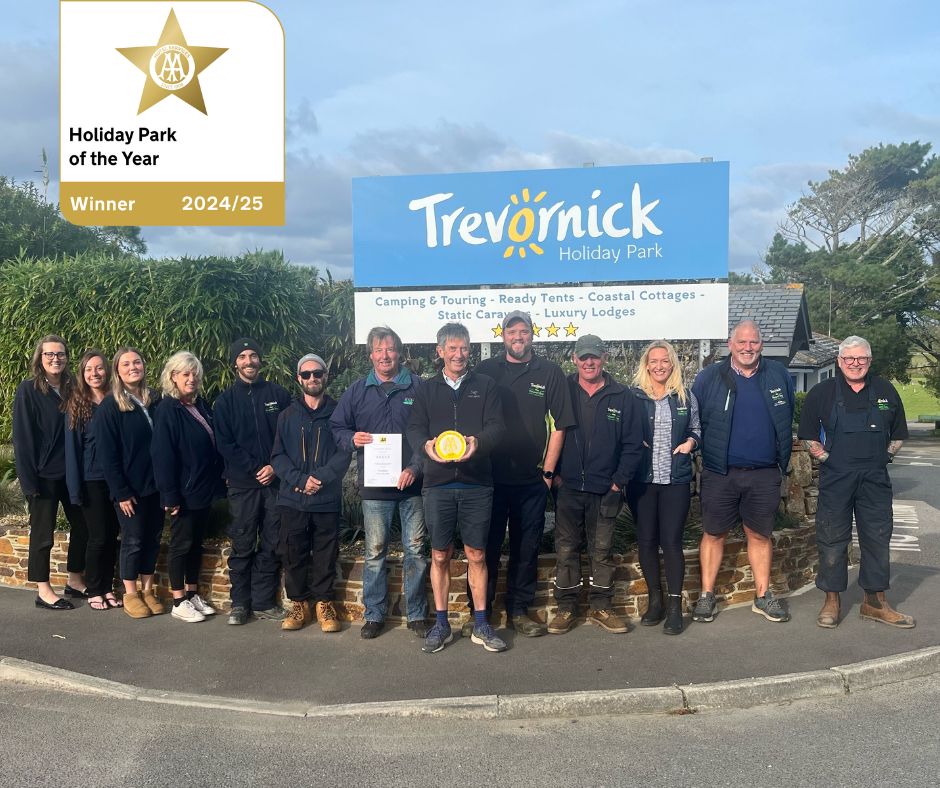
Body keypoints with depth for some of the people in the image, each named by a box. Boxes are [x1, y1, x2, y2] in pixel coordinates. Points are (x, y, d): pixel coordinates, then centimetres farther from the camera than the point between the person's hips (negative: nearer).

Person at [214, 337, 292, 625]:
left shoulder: (279, 394, 7)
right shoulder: (226, 399, 6)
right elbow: (224, 443, -1)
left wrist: (276, 467, -8)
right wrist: (254, 469, -10)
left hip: (275, 481, 1)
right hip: (242, 483, -1)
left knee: (271, 546, 5)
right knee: (242, 546, 4)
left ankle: (264, 602, 15)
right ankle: (240, 602, 15)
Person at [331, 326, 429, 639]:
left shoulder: (417, 387, 1)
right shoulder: (358, 390, 8)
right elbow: (336, 426, 15)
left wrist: (416, 467, -12)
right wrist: (352, 438, -7)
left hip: (412, 483, -1)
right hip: (374, 485, 1)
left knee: (416, 549, 6)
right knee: (375, 552, 7)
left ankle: (417, 614, 19)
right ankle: (374, 614, 20)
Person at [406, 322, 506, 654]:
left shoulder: (485, 386, 7)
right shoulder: (428, 389, 12)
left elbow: (497, 425, -3)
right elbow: (414, 428, 3)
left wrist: (477, 441, -24)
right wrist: (427, 445, -19)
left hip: (477, 483, -1)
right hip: (438, 483, 1)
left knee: (477, 555, 5)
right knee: (440, 556, 7)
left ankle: (481, 625, 17)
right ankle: (441, 624, 19)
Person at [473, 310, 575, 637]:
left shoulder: (550, 372, 3)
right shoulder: (486, 370, 4)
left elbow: (559, 425, 2)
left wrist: (548, 470, -2)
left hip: (532, 478, 1)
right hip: (491, 475, 0)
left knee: (527, 547, 9)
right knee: (487, 544, 6)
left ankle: (519, 609, 22)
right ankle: (481, 608, 18)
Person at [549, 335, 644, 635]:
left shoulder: (622, 396, 1)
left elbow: (633, 444, 2)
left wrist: (619, 481, -4)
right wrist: (554, 473, -4)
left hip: (605, 490, 0)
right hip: (567, 487, 0)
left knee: (602, 551, 10)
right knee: (566, 550, 6)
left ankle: (601, 607, 22)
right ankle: (566, 608, 18)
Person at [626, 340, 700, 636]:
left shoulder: (686, 397, 6)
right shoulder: (633, 396, 1)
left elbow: (696, 429, 17)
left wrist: (690, 441, -3)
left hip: (676, 480, 0)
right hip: (642, 480, 0)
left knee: (671, 541, -2)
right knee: (646, 540, 7)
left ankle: (674, 605, 8)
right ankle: (655, 600, 22)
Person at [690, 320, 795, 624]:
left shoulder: (778, 376, 4)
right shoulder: (708, 378, -3)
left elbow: (787, 421, 11)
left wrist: (783, 460, 9)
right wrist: (706, 456, -3)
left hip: (764, 475, 2)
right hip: (720, 474, -1)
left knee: (760, 535, 12)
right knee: (714, 533, 6)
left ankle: (763, 596, 24)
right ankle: (706, 596, 16)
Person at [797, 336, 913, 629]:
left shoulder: (886, 391, 7)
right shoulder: (822, 392, 0)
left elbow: (898, 434, 15)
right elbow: (808, 435, 4)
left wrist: (885, 457, 4)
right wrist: (827, 459, -3)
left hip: (875, 480, 2)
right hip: (835, 479, -2)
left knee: (878, 538, 7)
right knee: (832, 540, 3)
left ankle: (875, 602, 20)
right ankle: (832, 600, 15)